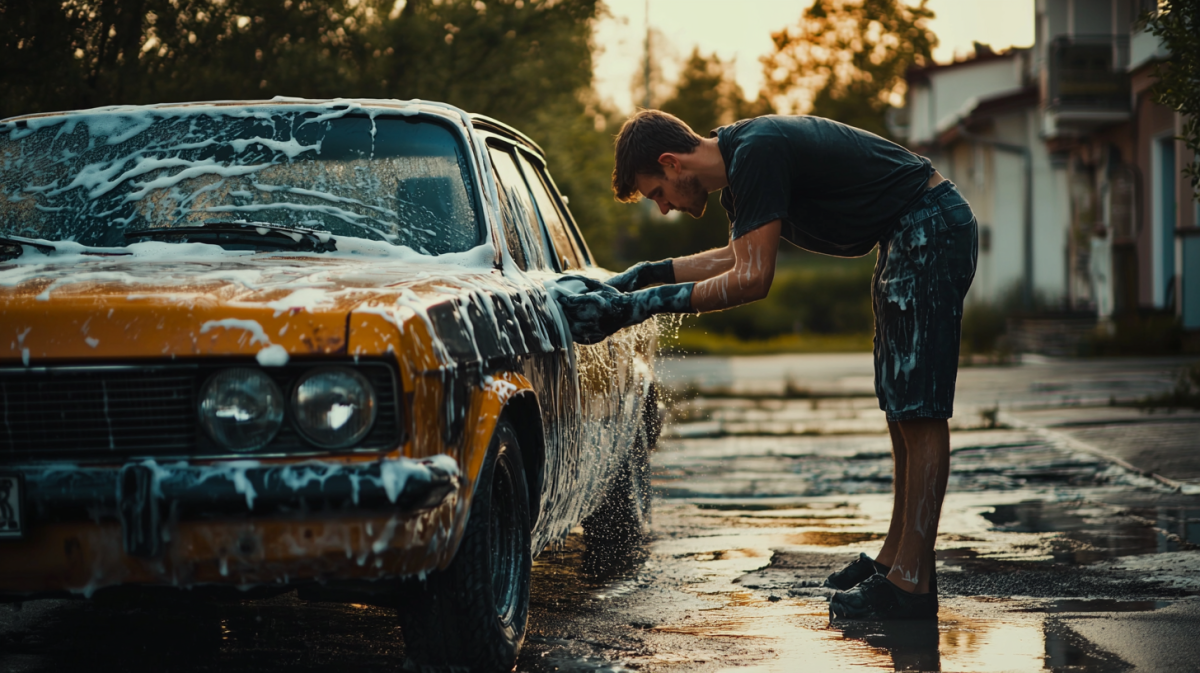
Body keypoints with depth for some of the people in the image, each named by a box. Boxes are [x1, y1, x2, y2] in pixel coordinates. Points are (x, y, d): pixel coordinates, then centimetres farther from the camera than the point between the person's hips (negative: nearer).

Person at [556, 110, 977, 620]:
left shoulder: (757, 154, -23)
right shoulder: (738, 159, 9)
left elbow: (752, 278, -26)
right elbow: (739, 256, 24)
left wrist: (645, 305, -22)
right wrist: (645, 274, 18)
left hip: (932, 229, -10)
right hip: (905, 238, 10)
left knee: (919, 411, -11)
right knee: (900, 407, 13)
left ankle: (912, 584, -10)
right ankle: (894, 558, 20)